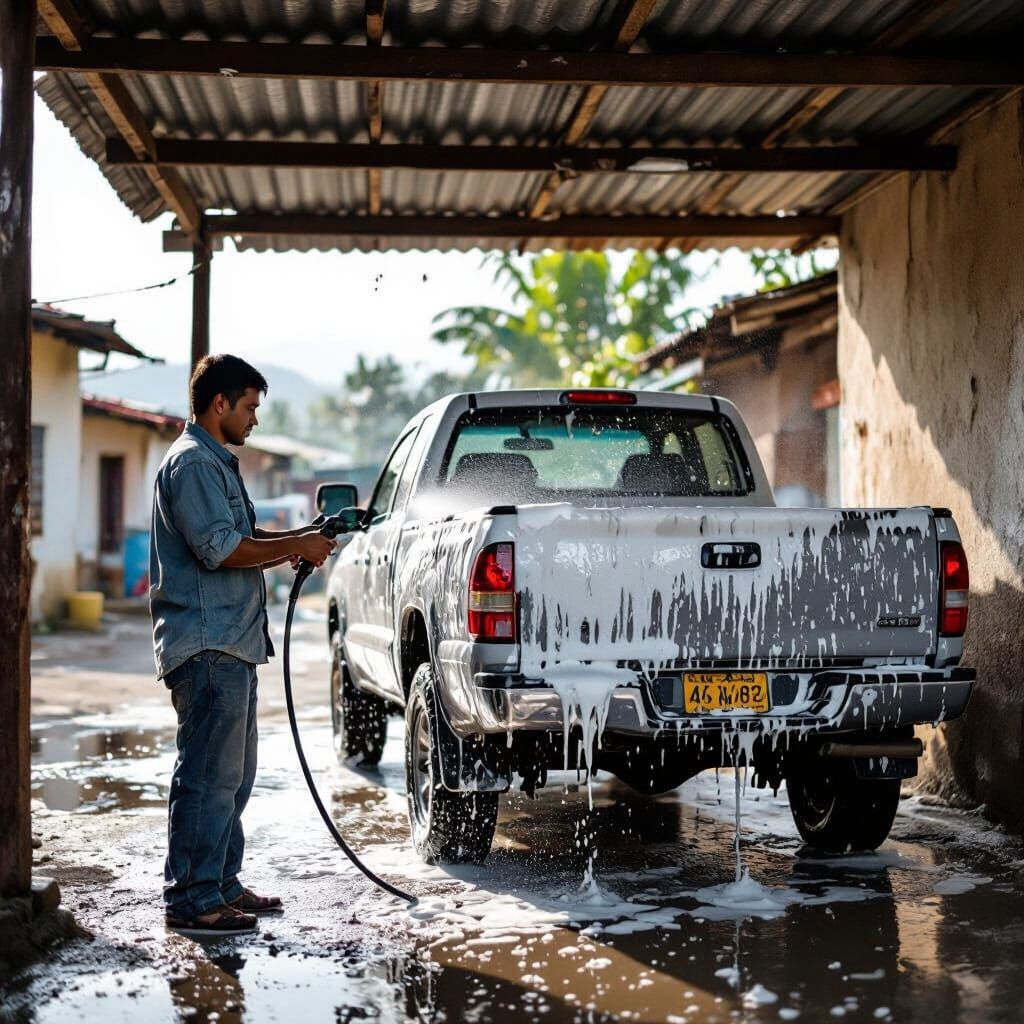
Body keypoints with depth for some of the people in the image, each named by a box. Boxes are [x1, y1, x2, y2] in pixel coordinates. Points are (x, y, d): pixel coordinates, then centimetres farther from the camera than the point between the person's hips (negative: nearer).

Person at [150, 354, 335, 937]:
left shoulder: (218, 463, 22)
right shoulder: (192, 463, -11)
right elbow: (220, 548, -20)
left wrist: (299, 540, 12)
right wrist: (296, 548, -11)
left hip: (232, 646, 11)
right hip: (207, 647, -11)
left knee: (233, 776, 15)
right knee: (209, 775, -9)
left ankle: (221, 885, 23)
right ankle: (192, 900, -5)